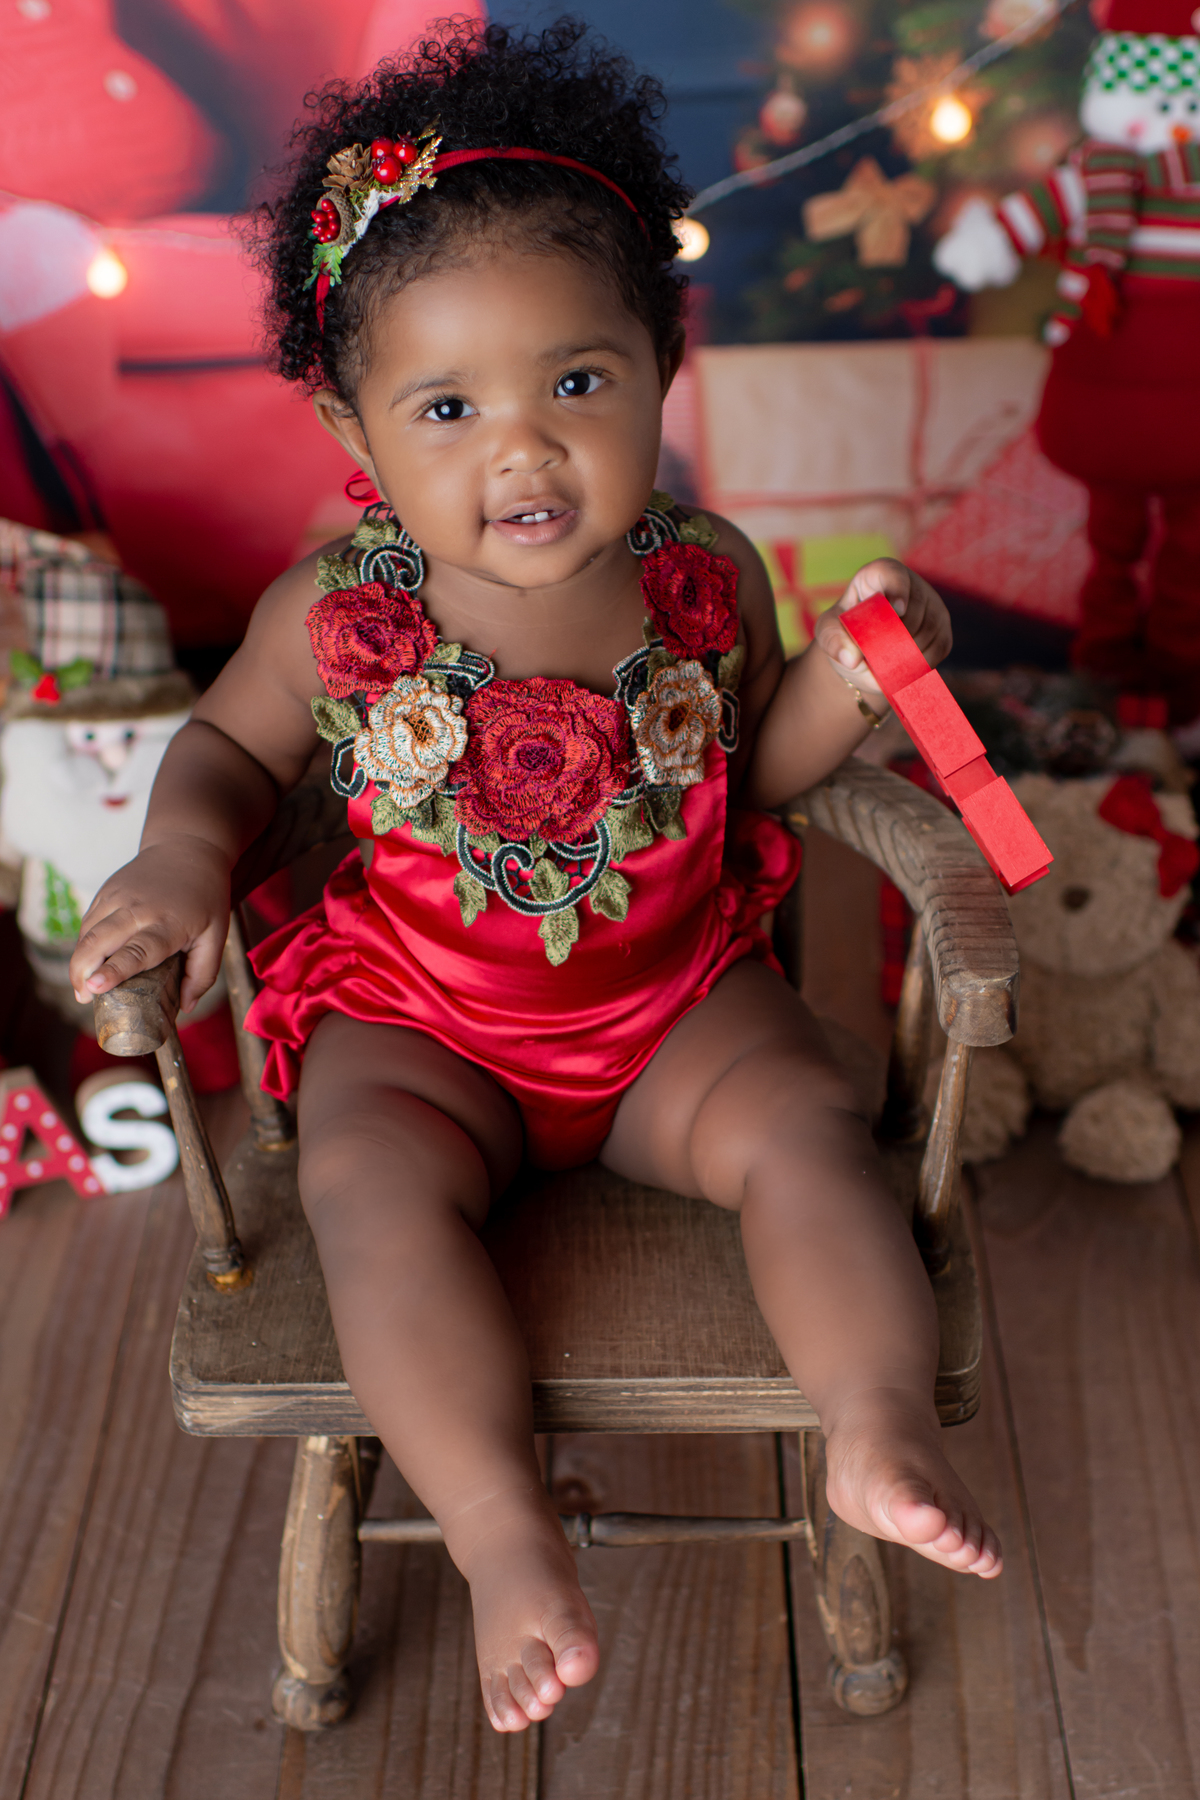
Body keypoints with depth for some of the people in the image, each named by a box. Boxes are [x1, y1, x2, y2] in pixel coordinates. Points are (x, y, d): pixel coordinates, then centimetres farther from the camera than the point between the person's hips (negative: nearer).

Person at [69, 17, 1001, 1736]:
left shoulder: (707, 577, -7)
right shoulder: (336, 617, -12)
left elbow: (749, 768, 9)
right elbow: (230, 742, 7)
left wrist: (844, 676, -11)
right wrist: (184, 850, -14)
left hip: (679, 991, 1)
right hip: (419, 1021, -1)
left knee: (802, 1125, -22)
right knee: (375, 1184, -26)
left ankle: (880, 1430, -16)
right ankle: (507, 1535, -22)